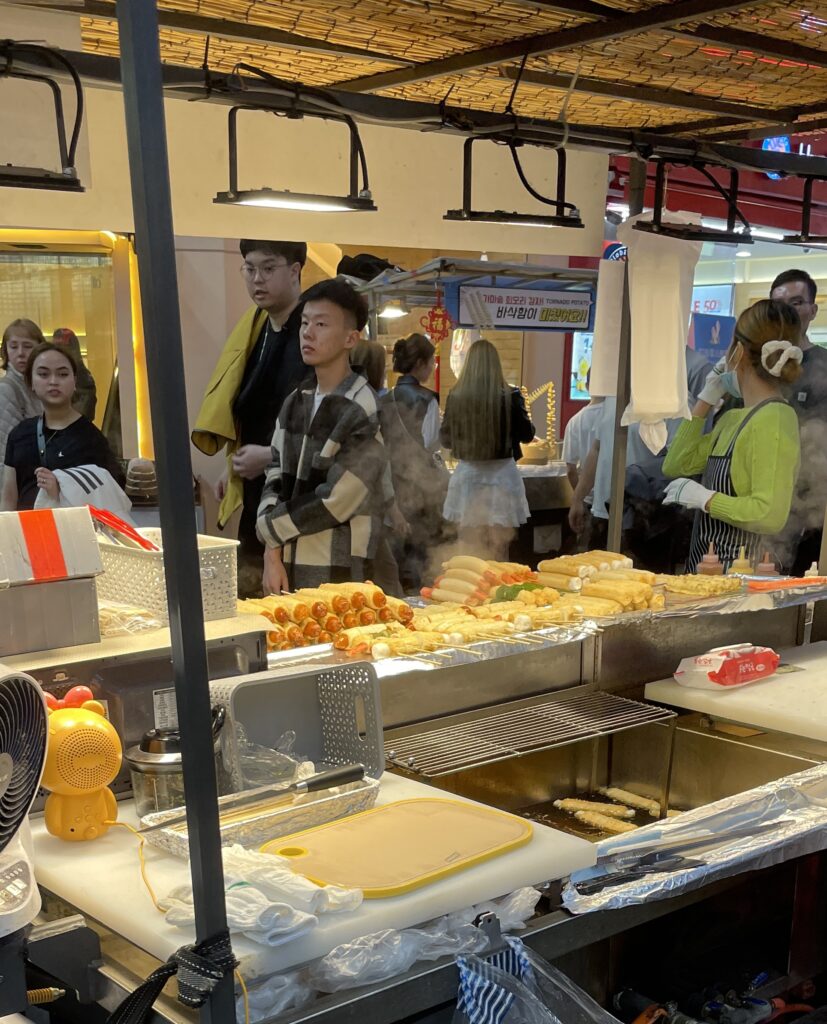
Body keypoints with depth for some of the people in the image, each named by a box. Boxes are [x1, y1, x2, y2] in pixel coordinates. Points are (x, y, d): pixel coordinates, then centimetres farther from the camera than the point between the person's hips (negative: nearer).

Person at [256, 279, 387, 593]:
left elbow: (333, 502, -14)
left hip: (338, 577, -6)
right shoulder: (295, 403, 9)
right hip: (289, 567, 6)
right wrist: (273, 555, -6)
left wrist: (269, 528, -3)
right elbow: (275, 481, 6)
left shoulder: (364, 412, -12)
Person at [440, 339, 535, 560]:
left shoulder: (456, 397, -6)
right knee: (498, 555, 10)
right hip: (501, 476, -1)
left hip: (467, 476, 1)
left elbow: (446, 440, 3)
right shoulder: (510, 397, -10)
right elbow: (527, 434, 2)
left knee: (468, 555, 13)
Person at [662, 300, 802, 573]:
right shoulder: (734, 418, 13)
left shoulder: (774, 420, -15)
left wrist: (705, 498, -16)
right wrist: (707, 398, 14)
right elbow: (676, 465, 17)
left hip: (739, 571, -8)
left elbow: (770, 515, -24)